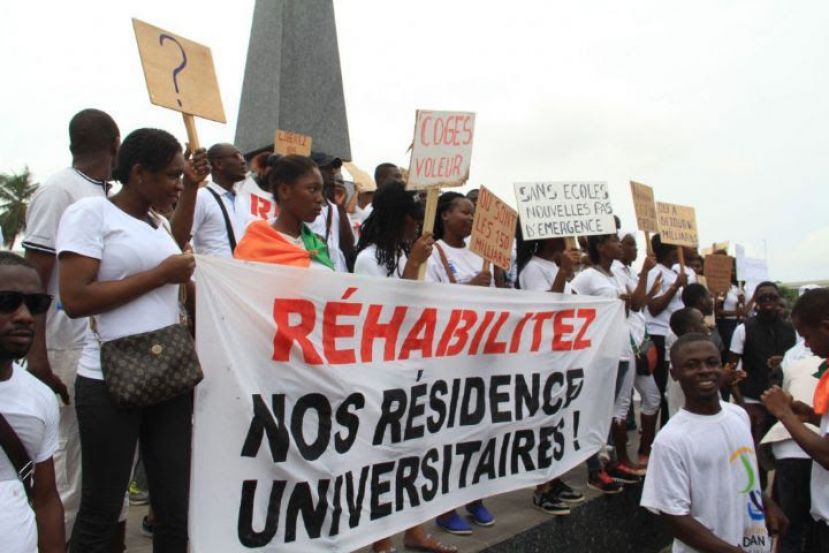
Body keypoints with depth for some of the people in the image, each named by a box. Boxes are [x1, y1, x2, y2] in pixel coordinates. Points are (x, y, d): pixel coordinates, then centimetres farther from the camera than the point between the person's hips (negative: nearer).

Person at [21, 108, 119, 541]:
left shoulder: (113, 198, 13)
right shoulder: (58, 191, -7)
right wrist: (37, 355, -15)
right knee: (72, 456, 2)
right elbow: (35, 279, -11)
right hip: (74, 349, -7)